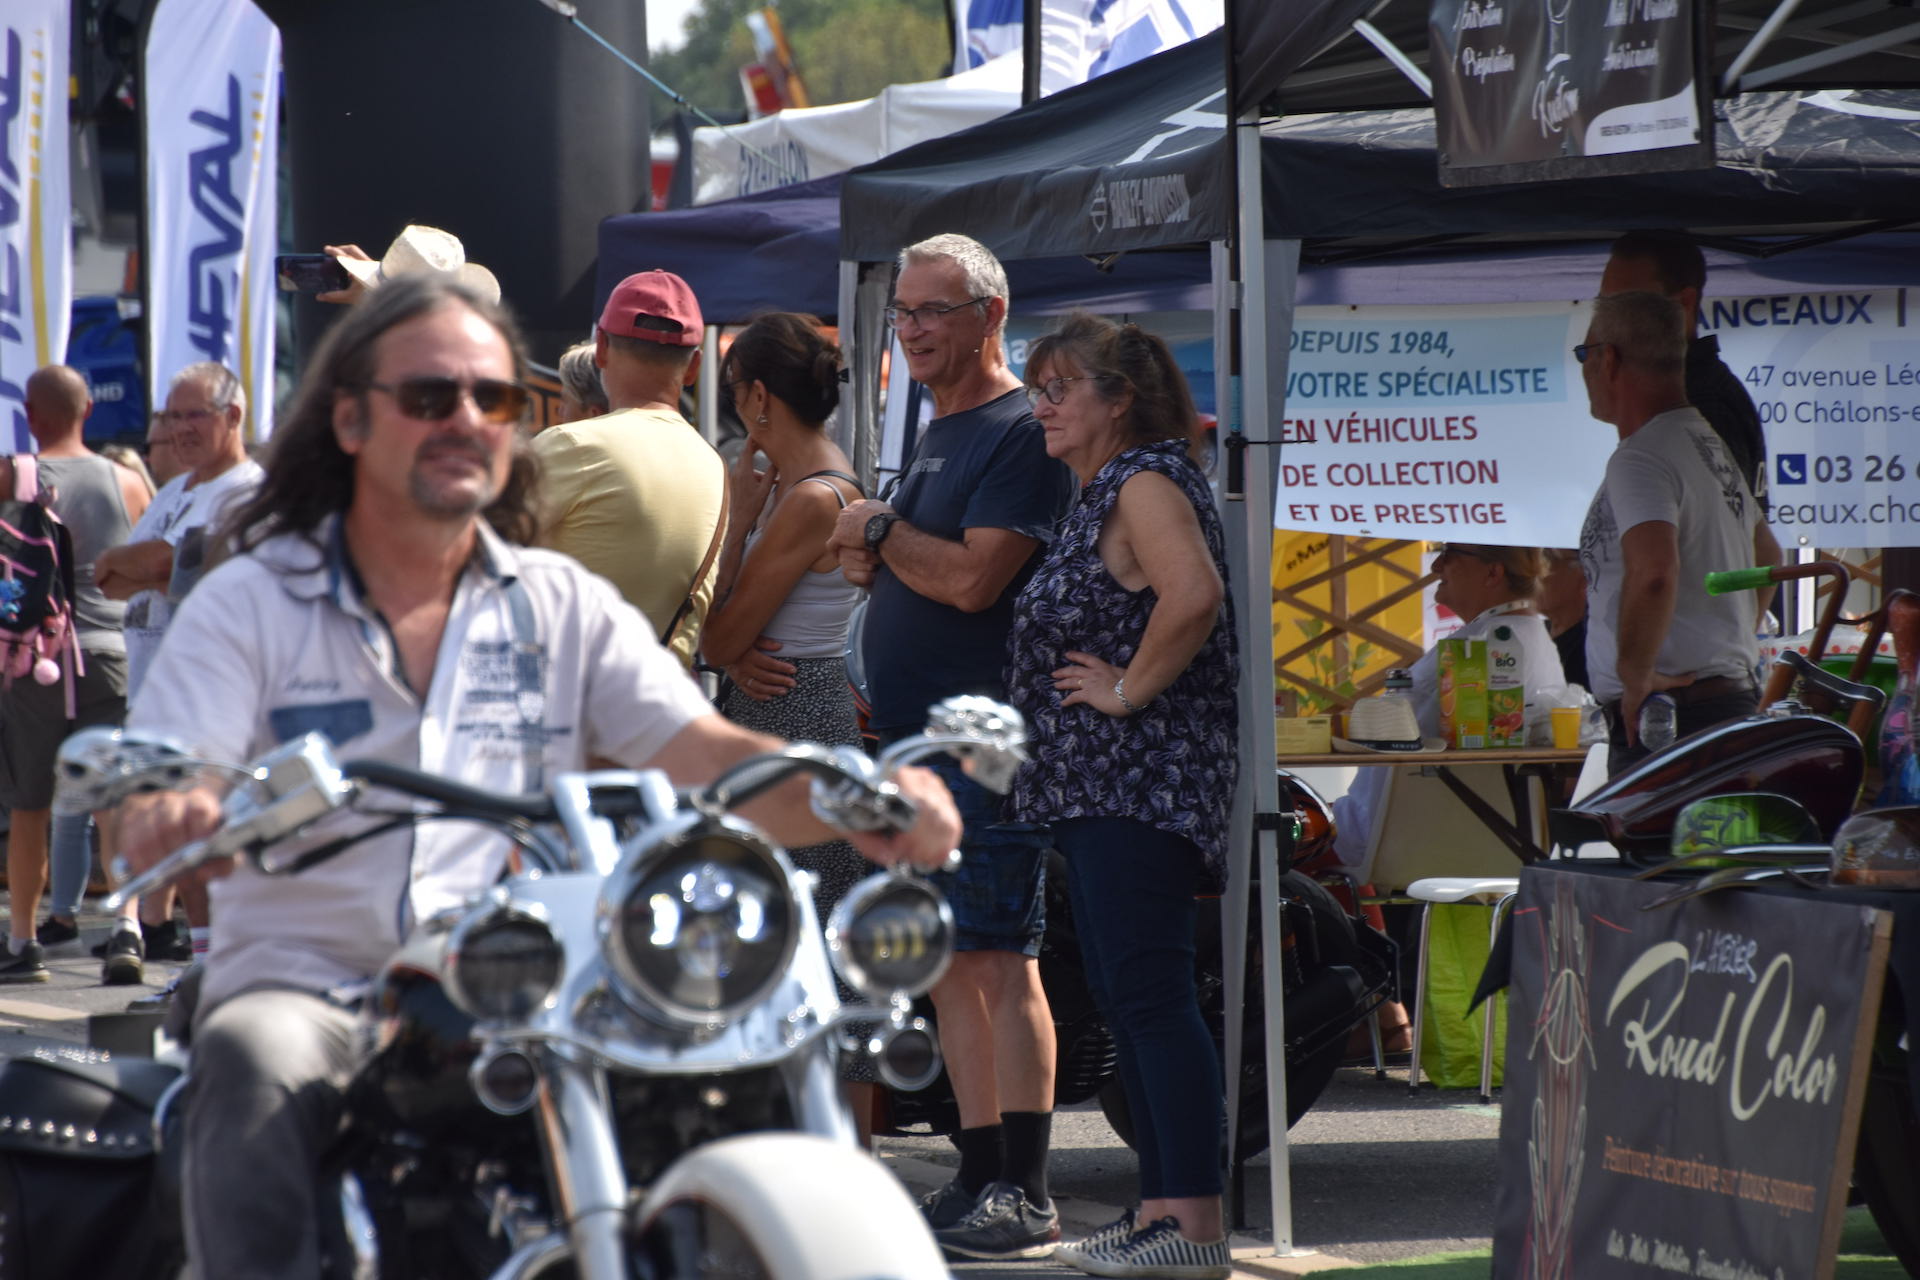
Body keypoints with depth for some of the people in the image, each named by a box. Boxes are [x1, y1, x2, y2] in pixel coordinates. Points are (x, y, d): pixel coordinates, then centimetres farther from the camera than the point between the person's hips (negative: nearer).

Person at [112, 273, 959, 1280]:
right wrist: (172, 818, -36)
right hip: (305, 984, -2)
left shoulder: (565, 605, 13)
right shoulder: (249, 603, 5)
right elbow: (146, 801, -8)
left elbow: (705, 756, 1)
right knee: (256, 1065, -36)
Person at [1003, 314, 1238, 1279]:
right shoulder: (1101, 494, 19)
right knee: (1123, 998, 12)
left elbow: (1194, 595, -30)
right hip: (1099, 788, 11)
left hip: (1142, 783, -11)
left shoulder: (1146, 484, -13)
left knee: (1151, 996, -13)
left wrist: (1129, 689, -20)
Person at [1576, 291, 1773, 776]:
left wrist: (1636, 678, -20)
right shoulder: (1713, 446, 20)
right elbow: (1766, 558, 35)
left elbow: (1653, 572, -30)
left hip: (1665, 716, -10)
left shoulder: (1641, 459, -13)